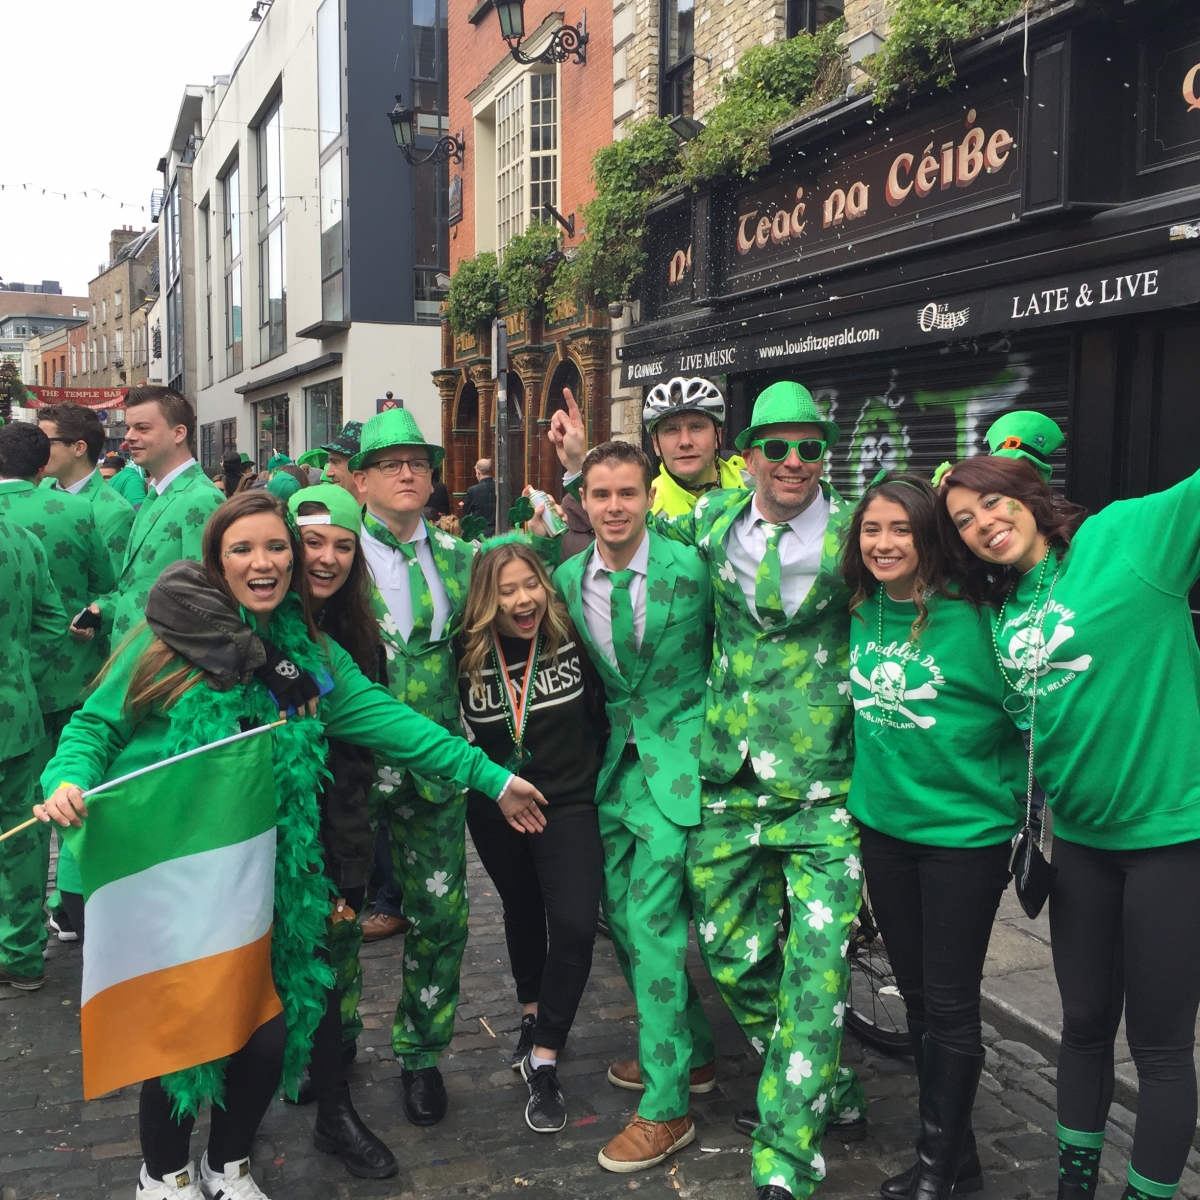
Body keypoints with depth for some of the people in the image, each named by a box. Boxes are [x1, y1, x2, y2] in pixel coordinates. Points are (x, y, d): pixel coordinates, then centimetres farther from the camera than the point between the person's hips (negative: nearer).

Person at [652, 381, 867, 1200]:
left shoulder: (850, 532, -3)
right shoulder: (713, 520, 6)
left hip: (824, 787, -3)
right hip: (728, 786, 4)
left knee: (815, 967, -6)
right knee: (733, 957, 11)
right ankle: (829, 1092, 34)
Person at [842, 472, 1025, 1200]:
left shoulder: (971, 618, -17)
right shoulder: (859, 614, -1)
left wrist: (1017, 802, -4)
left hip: (965, 832, -5)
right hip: (884, 827, 6)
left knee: (951, 1003, 6)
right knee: (917, 996, 16)